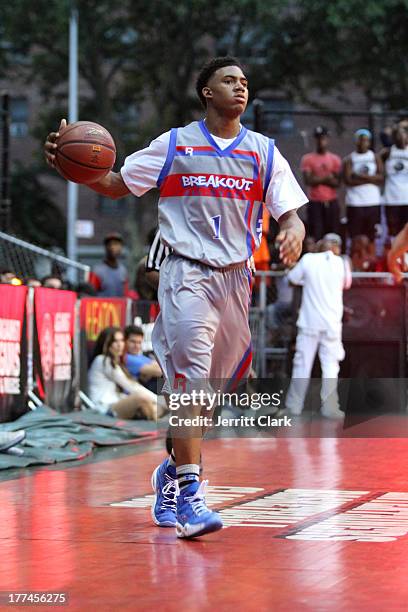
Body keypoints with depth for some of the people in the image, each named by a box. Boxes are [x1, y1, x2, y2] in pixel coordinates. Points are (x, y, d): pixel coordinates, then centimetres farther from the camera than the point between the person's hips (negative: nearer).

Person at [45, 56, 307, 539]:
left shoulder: (264, 152, 9)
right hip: (186, 272, -4)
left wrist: (294, 231, -20)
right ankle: (188, 493, -21)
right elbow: (116, 185, 8)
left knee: (209, 386, 11)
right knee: (191, 376, -18)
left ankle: (173, 472, 32)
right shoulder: (174, 145, 5)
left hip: (236, 277, 4)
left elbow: (290, 210, 4)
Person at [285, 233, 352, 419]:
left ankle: (294, 405, 10)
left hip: (309, 321, 0)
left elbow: (293, 278, 7)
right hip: (332, 322, 0)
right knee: (330, 365, 4)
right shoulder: (341, 263, -4)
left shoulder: (308, 259, -6)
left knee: (302, 362, 7)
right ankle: (329, 407, 0)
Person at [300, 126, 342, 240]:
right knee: (315, 235, -6)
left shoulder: (335, 159, 8)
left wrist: (318, 179, -13)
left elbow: (337, 183, -1)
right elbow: (308, 180, -9)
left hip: (331, 202, 2)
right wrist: (326, 178, -10)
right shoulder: (307, 159, 3)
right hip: (315, 202, -2)